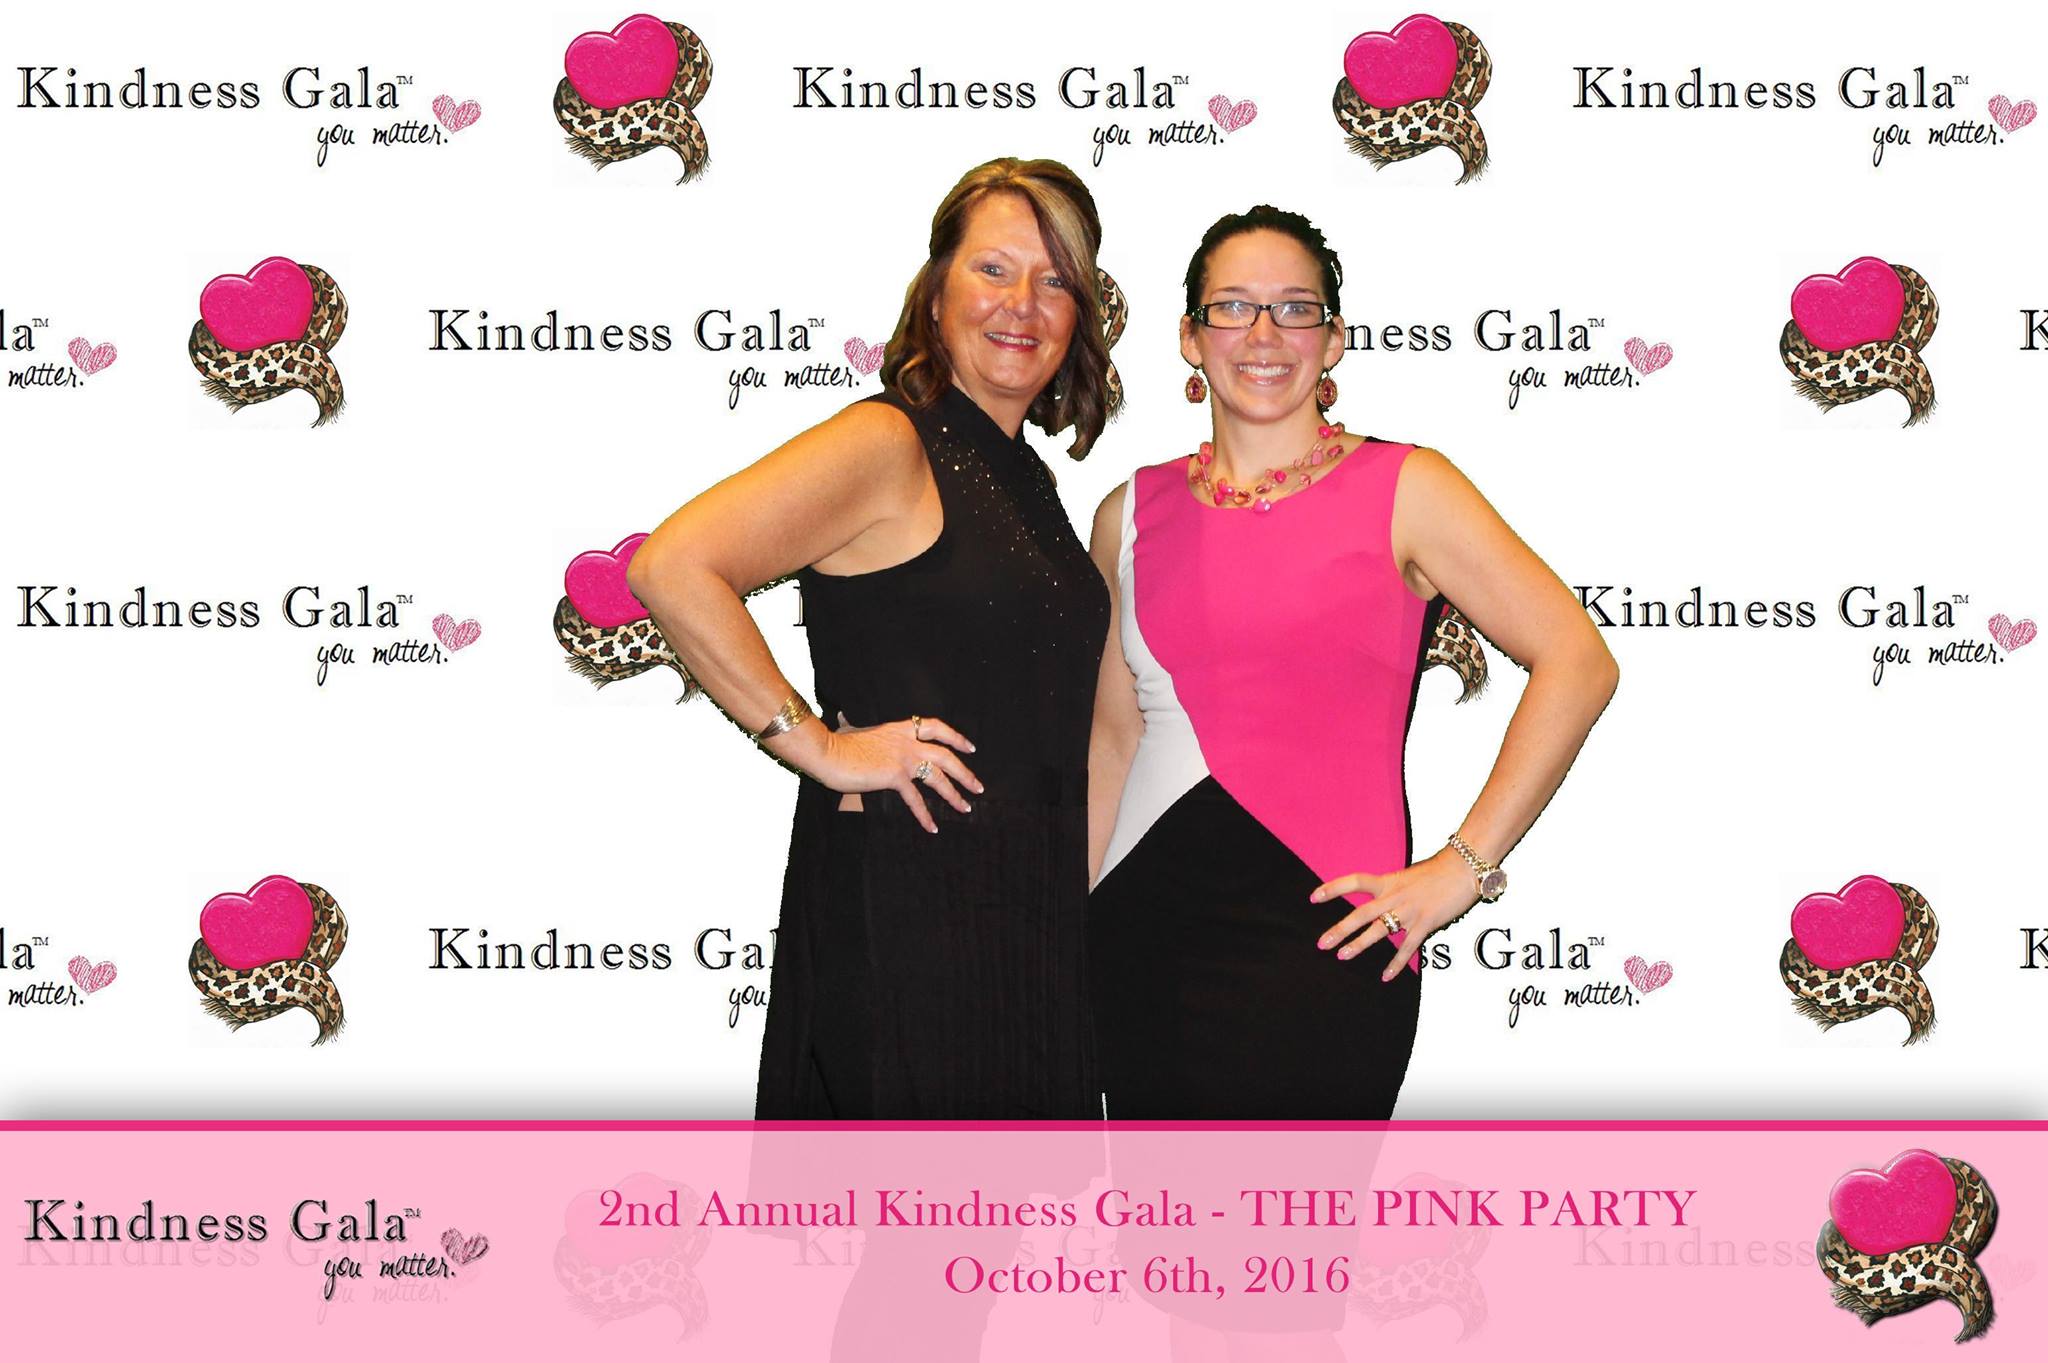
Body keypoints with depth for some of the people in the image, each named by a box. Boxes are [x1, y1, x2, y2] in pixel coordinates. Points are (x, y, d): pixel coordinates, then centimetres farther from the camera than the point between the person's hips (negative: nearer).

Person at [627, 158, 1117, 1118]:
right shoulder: (887, 444, -11)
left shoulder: (1027, 479, 15)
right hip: (902, 902, -8)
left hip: (1029, 912, 8)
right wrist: (819, 746, -18)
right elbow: (670, 569, -23)